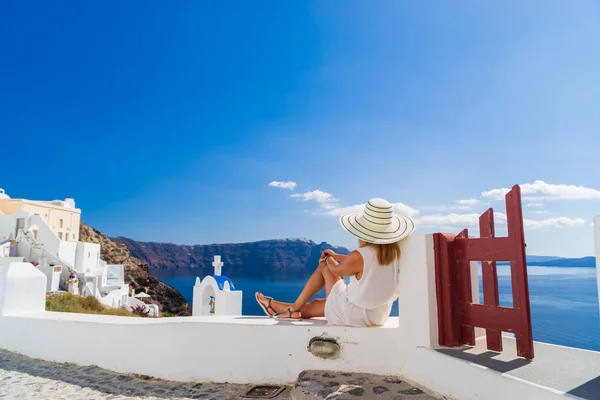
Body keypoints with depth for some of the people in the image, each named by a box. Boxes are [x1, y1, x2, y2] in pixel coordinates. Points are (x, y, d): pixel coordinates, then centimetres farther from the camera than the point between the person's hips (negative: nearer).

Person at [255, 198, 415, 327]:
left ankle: (295, 308, 26)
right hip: (380, 315, 6)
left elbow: (337, 270, -6)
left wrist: (328, 259, 17)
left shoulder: (358, 256, -27)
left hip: (353, 315, -6)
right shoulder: (396, 252, -8)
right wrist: (336, 256, 19)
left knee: (325, 265, 12)